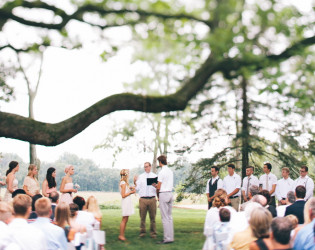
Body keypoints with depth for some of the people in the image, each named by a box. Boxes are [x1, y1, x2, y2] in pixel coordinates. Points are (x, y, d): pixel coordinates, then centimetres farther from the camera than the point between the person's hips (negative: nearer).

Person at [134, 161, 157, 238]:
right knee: (142, 217, 2)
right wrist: (135, 182, -11)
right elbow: (137, 188, 5)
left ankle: (153, 233, 8)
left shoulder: (154, 176, 9)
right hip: (143, 199, 0)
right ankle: (142, 232, 12)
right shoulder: (140, 176, 10)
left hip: (152, 199, 0)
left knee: (152, 217, 2)